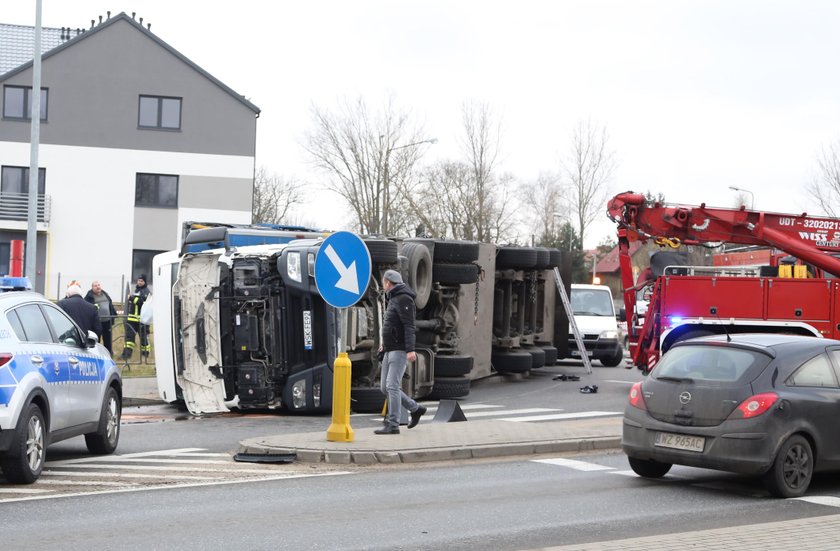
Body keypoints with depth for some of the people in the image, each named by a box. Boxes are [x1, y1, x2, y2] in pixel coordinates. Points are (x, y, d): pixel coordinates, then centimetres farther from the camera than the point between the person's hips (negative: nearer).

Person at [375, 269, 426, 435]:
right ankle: (415, 409, 20)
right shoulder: (394, 299, 20)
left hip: (400, 351, -10)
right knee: (385, 388, 9)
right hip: (390, 351, 10)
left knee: (392, 386, -15)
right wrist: (386, 342, 38)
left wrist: (410, 349, -28)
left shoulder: (403, 299, -11)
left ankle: (393, 425, -14)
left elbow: (409, 325, -20)